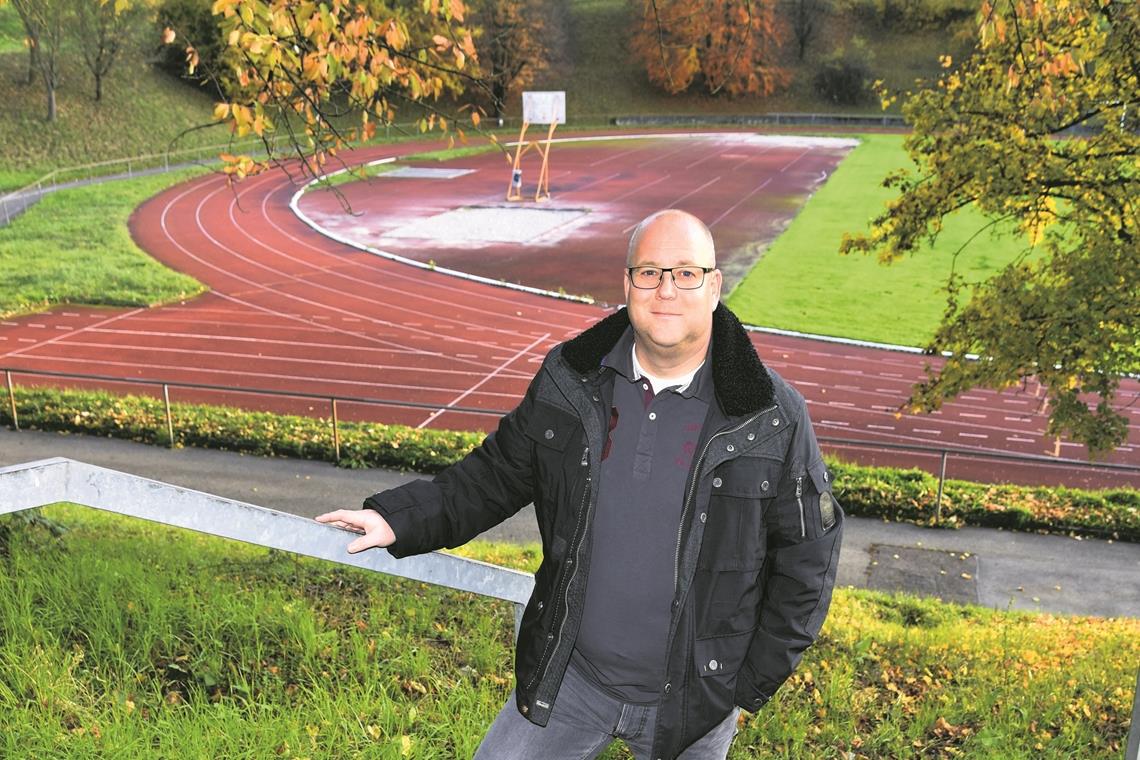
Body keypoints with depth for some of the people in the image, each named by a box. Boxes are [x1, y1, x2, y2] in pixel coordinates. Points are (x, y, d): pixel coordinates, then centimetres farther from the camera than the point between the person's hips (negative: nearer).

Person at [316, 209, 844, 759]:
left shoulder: (775, 419, -14)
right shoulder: (571, 380, -6)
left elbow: (807, 558, -6)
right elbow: (498, 472, 5)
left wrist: (751, 686, -4)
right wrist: (399, 518, -7)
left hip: (691, 701, -2)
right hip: (571, 675, 2)